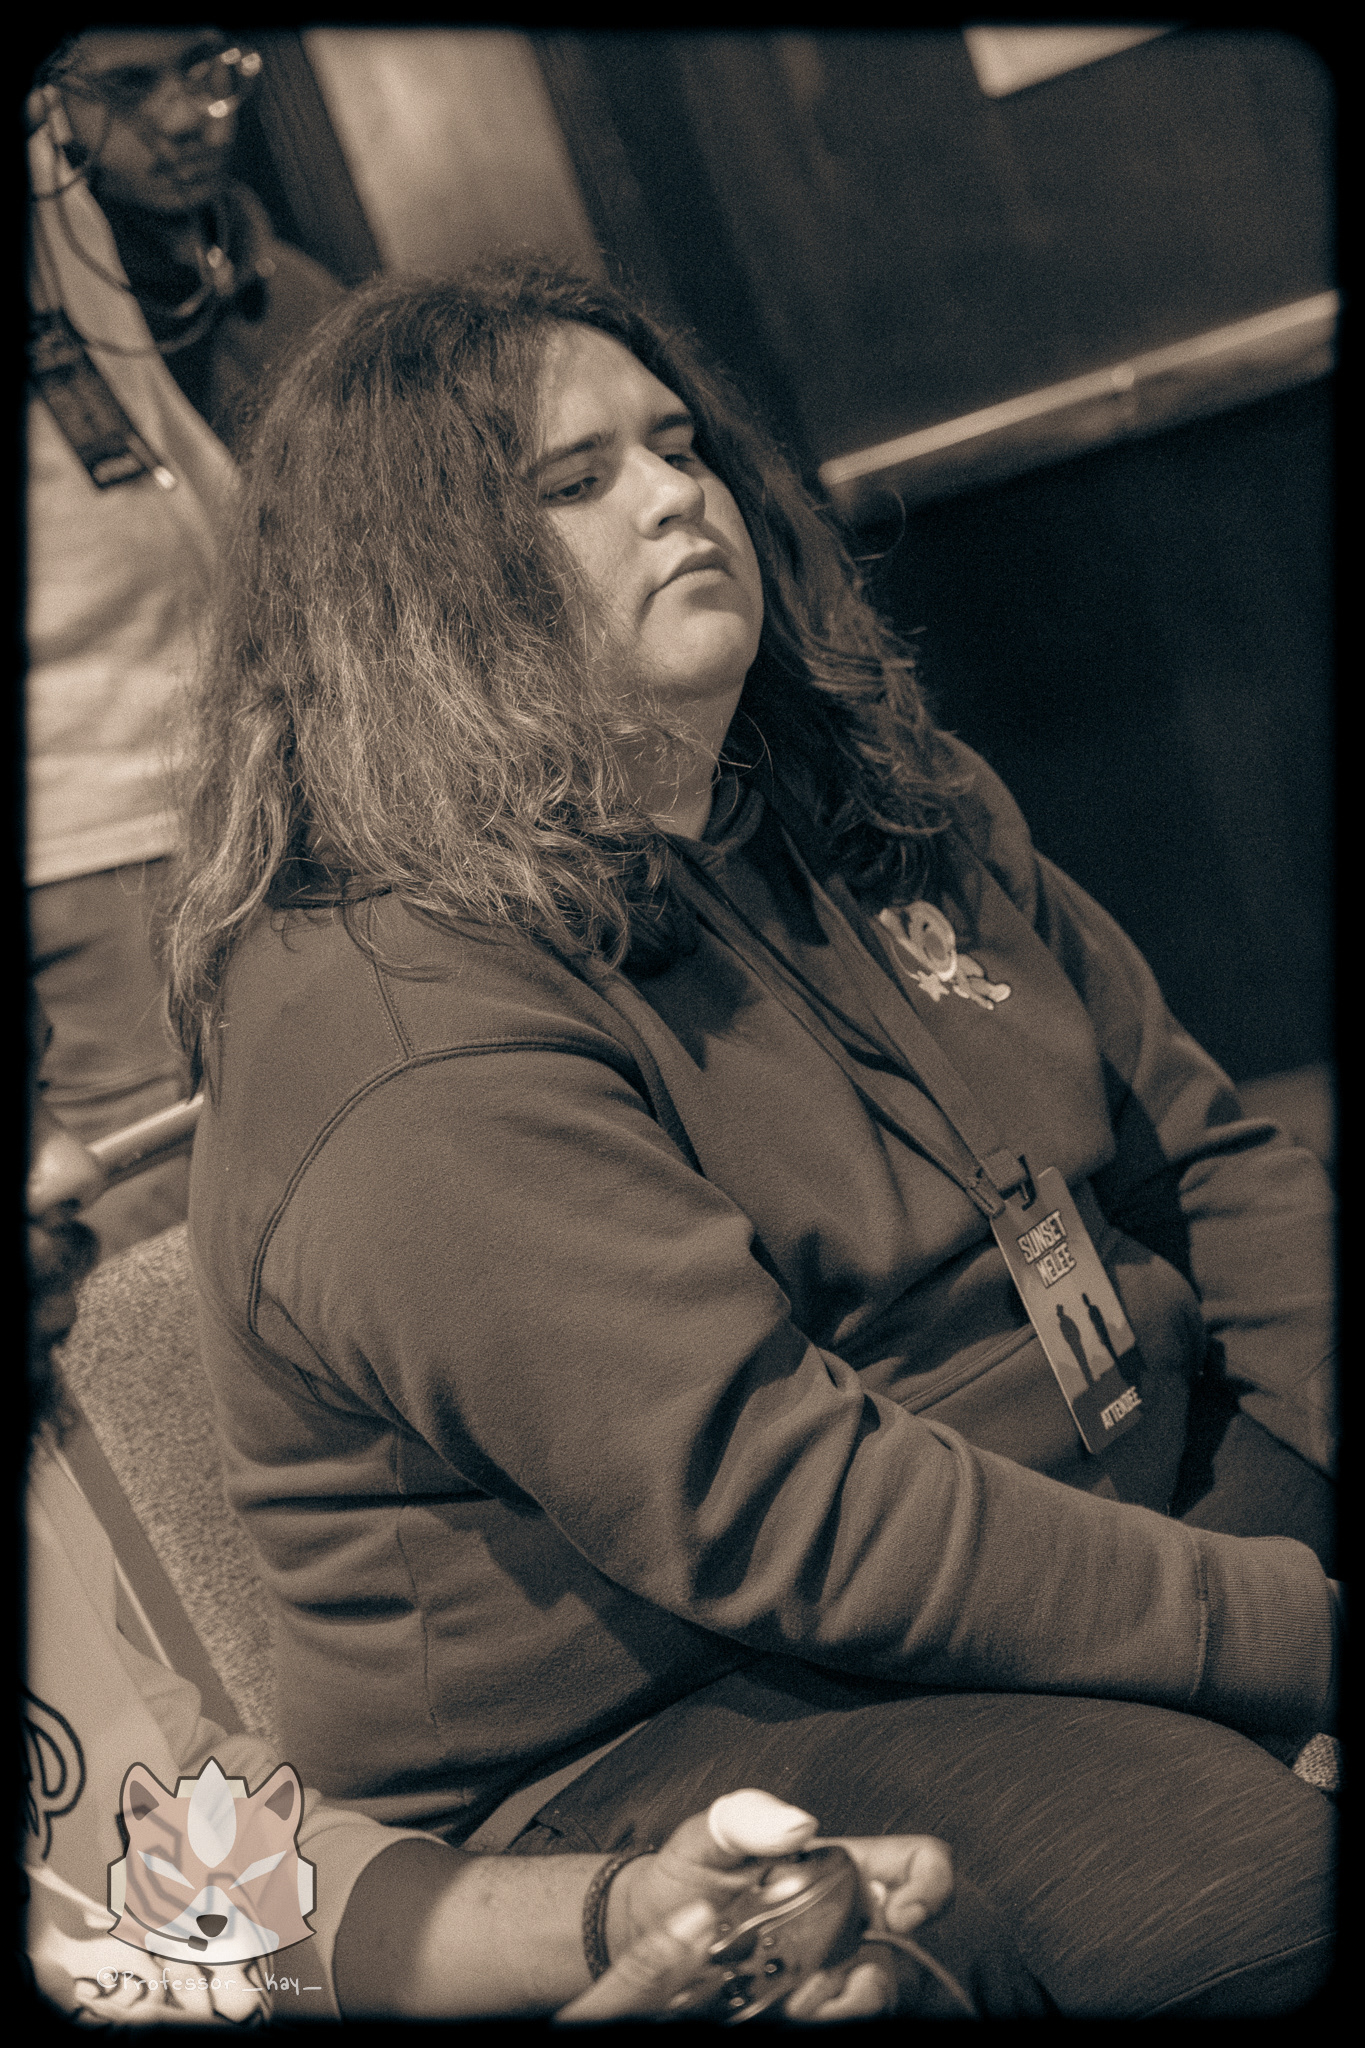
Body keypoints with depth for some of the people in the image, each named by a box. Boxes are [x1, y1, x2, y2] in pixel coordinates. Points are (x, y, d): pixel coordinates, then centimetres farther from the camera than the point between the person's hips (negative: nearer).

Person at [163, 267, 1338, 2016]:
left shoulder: (882, 807, 10)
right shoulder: (408, 1051, -19)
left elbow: (1206, 1154, 12)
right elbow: (789, 1521, -24)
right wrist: (1296, 1626, -24)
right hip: (659, 1730, -8)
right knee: (1234, 1873, -32)